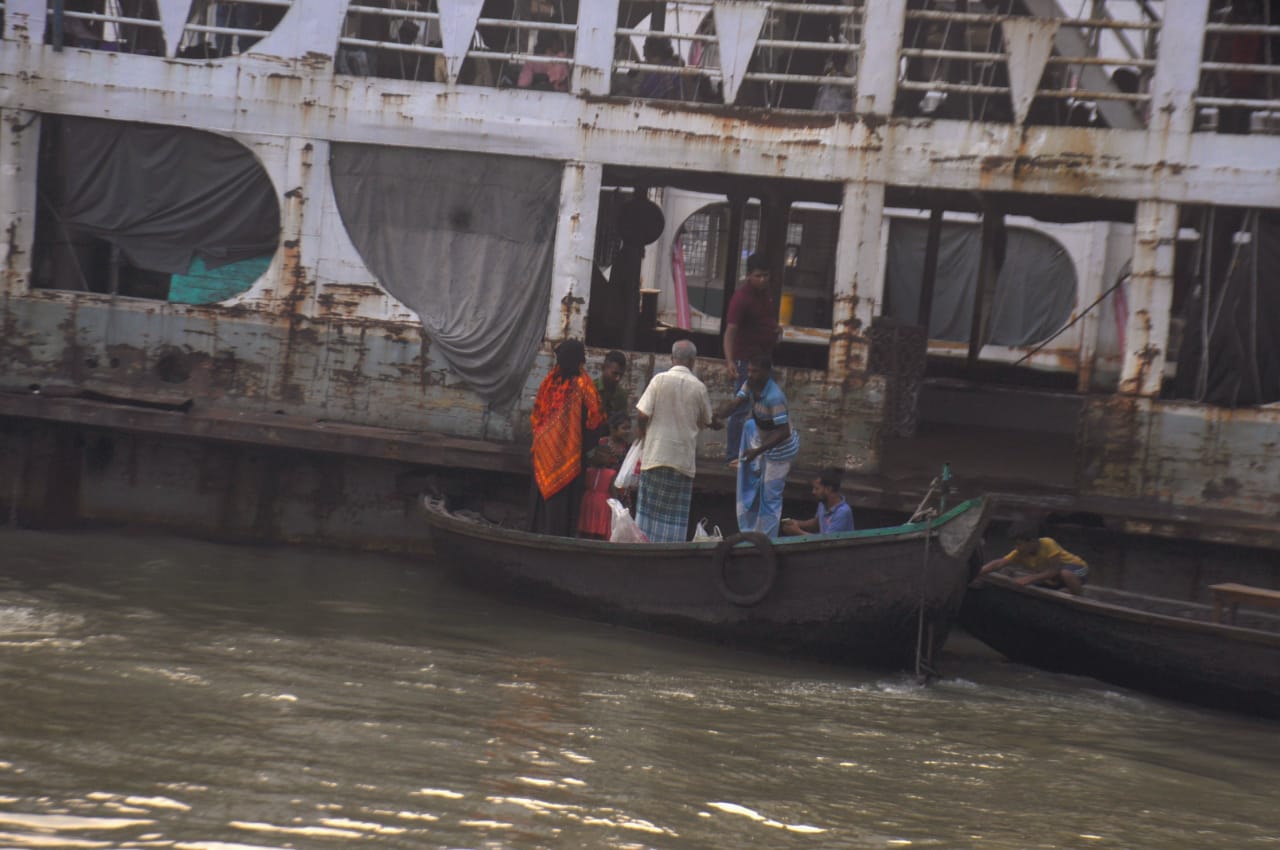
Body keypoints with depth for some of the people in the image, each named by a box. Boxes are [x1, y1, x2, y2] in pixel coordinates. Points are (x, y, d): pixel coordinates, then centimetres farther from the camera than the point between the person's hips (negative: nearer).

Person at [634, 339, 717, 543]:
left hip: (656, 453, 0)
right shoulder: (699, 387, -3)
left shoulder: (660, 380, -7)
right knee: (676, 515, 6)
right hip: (683, 457, 0)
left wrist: (643, 435, 10)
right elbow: (706, 422, 9)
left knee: (649, 508, 8)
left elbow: (643, 414, -10)